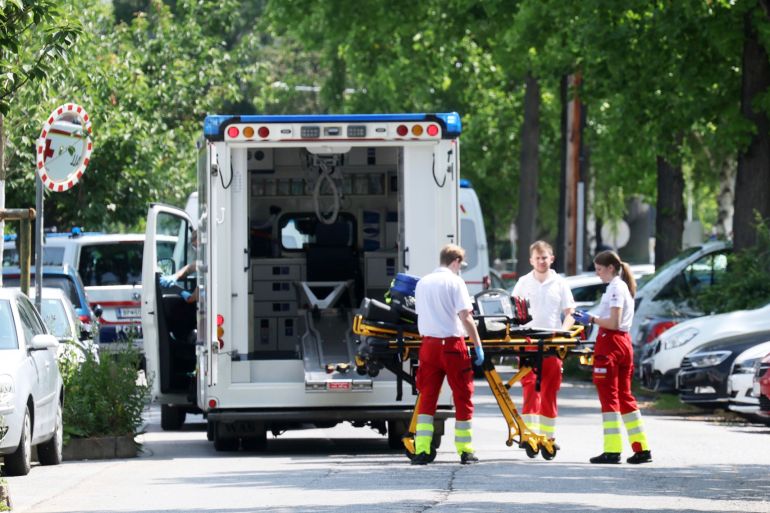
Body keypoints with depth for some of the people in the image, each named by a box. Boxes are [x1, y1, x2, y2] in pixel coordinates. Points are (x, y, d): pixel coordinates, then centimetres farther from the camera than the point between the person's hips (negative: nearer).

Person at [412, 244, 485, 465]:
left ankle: (421, 450, -3)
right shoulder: (454, 282, -6)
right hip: (452, 345, -5)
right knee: (463, 397, 5)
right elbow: (465, 316, -12)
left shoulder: (422, 283, 12)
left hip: (428, 344, 5)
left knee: (427, 397, 5)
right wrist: (478, 345, -9)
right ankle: (465, 451, 7)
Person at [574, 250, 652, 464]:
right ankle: (642, 448, 10)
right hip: (624, 342, 10)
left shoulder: (615, 288, -12)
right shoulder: (623, 286, 17)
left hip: (610, 343, -10)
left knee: (609, 396, -7)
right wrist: (593, 319, 13)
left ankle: (612, 450, -8)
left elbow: (613, 323, -19)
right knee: (624, 395, 12)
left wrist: (592, 319, -10)